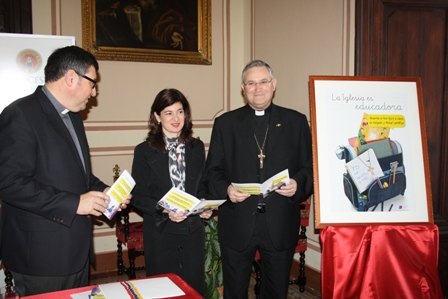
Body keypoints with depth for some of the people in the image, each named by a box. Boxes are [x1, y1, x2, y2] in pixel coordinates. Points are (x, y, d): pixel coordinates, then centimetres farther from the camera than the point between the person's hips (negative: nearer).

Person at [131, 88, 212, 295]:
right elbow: (138, 196, -6)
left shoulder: (197, 147, 6)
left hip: (193, 231, 3)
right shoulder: (144, 151, -6)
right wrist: (164, 211, -20)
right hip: (160, 232, -3)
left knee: (194, 287, 13)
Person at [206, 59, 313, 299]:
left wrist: (298, 184, -15)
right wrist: (226, 189, -15)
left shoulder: (296, 121, 4)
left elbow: (310, 167, 5)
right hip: (237, 224, 0)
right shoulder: (225, 123, 5)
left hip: (281, 225, 1)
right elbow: (213, 170, 4)